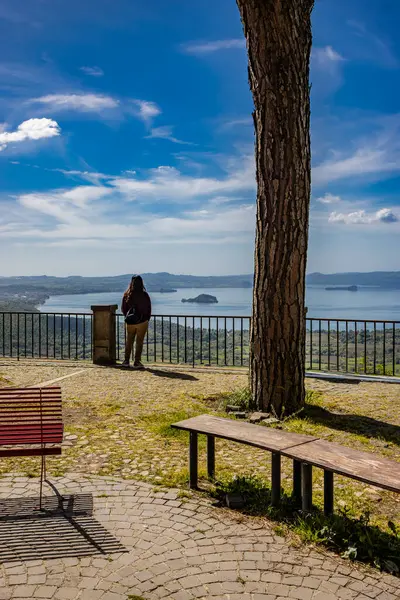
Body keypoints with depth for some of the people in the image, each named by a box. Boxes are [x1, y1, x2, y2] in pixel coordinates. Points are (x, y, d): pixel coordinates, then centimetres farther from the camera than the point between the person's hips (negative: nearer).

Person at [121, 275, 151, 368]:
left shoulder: (126, 295, -5)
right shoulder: (144, 295, -12)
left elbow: (123, 308, 4)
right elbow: (149, 309, -5)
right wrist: (147, 319, 10)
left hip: (130, 322, 3)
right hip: (142, 322, -3)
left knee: (129, 341, 16)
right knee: (139, 342, 4)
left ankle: (126, 361, 20)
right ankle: (137, 362, 3)